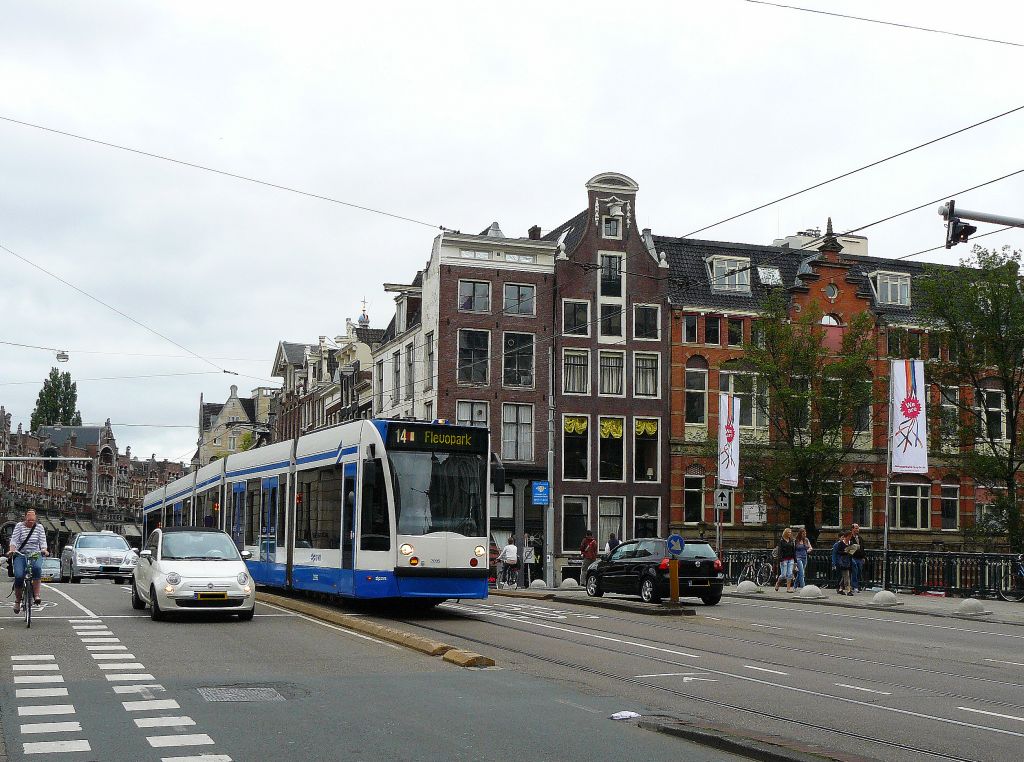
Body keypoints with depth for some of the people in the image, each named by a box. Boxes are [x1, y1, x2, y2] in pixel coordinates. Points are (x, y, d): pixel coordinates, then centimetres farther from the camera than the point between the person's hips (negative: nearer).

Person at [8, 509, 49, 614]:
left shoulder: (39, 528, 8)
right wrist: (12, 550, -24)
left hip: (35, 555, 1)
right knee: (19, 576, -21)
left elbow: (43, 541, 0)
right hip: (20, 555, 0)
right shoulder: (19, 526, 3)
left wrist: (44, 550, -21)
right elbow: (14, 540, -6)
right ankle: (17, 600, 1)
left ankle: (36, 594, -29)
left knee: (37, 568, -34)